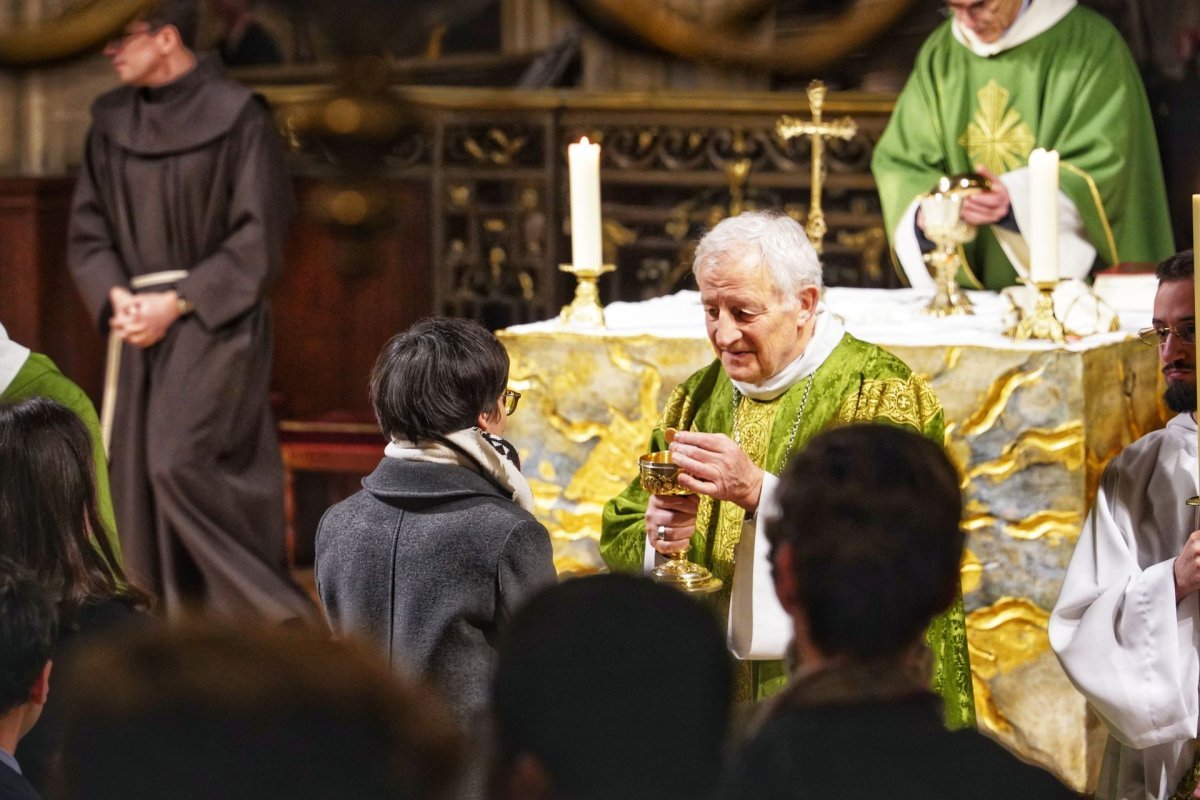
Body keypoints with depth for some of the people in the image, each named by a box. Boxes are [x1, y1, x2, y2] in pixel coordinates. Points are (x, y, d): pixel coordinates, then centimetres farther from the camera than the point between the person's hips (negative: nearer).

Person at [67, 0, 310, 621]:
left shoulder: (235, 117, -8)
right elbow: (88, 230, 12)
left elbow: (257, 239, -9)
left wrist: (176, 303, -14)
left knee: (180, 464, -20)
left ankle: (276, 621, -7)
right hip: (144, 327, 6)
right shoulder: (111, 122, 9)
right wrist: (117, 297, -7)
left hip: (215, 322, -6)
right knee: (140, 478, 2)